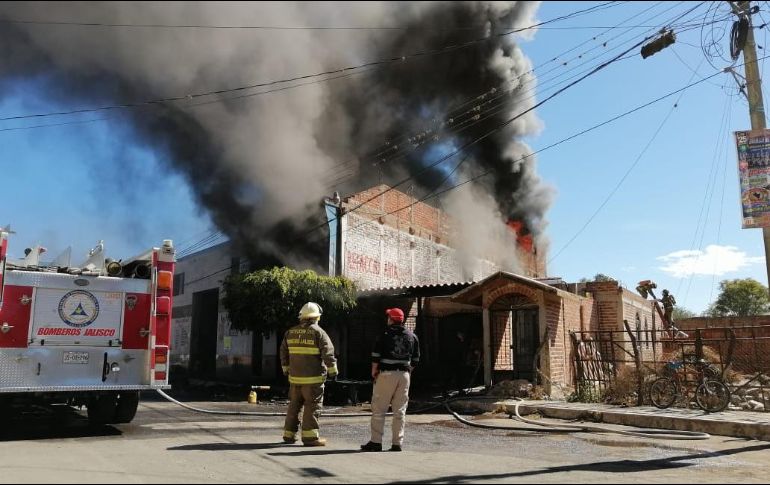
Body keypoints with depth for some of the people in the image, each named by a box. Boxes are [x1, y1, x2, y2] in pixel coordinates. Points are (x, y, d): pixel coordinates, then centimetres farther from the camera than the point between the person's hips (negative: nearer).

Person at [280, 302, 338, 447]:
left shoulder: (290, 332, 10)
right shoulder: (318, 332, -7)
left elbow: (284, 353, 17)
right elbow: (328, 353, -12)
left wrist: (286, 369, 27)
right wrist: (333, 371, -5)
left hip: (295, 377, 6)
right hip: (313, 378, -5)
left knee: (294, 405, 15)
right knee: (312, 406, -2)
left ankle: (289, 434, 21)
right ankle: (310, 436, -5)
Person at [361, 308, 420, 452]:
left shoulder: (385, 335, -5)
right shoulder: (412, 337, 9)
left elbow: (376, 356, -6)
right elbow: (415, 359, 11)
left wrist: (374, 372, 6)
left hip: (386, 374, -4)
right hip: (404, 375, 4)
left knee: (378, 409, 2)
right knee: (400, 411, 8)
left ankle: (376, 442, 0)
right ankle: (397, 443, 8)